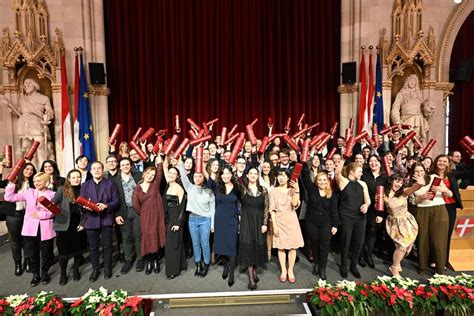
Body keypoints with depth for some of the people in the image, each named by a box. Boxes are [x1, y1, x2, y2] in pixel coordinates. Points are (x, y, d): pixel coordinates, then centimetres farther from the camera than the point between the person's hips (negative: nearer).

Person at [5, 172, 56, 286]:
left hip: (45, 229, -2)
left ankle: (45, 273, 32)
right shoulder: (29, 192, 2)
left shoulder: (52, 194, -4)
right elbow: (9, 198, -2)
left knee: (46, 253, 11)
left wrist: (40, 214, -18)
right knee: (32, 253, 13)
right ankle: (35, 274, 31)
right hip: (31, 228, 2)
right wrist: (11, 184, -9)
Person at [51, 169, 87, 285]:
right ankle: (63, 274, 27)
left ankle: (76, 270, 34)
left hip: (78, 225, 2)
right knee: (64, 250, 6)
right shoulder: (62, 189, -1)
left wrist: (83, 223, 0)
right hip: (64, 225, -1)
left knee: (78, 249, 12)